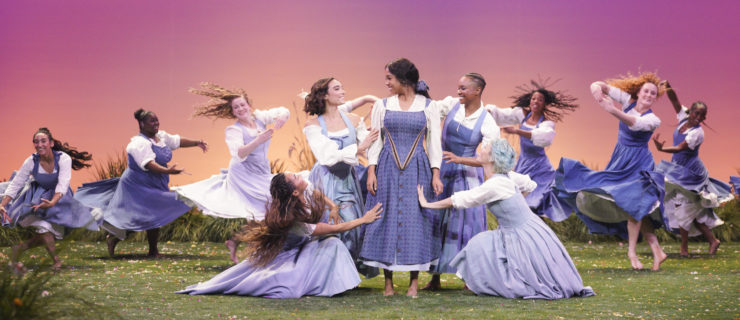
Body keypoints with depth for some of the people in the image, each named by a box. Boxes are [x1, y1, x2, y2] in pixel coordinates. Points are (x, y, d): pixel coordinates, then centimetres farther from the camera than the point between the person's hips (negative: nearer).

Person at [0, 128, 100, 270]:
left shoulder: (64, 158, -26)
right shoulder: (31, 161, -19)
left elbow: (63, 185, -36)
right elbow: (15, 185, -14)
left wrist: (52, 202, -54)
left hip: (59, 197, 0)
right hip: (38, 196, 0)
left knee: (54, 231, -12)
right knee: (44, 227, -24)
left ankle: (20, 248, 5)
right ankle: (56, 260, -10)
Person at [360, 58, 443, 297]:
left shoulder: (428, 107, 3)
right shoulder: (382, 105, 7)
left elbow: (434, 142, 2)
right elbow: (375, 141, 6)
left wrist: (435, 175, -5)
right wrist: (371, 171, -4)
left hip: (417, 170, -1)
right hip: (387, 169, 1)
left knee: (416, 220, -1)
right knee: (386, 219, -1)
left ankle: (414, 282, 5)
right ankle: (388, 281, 6)